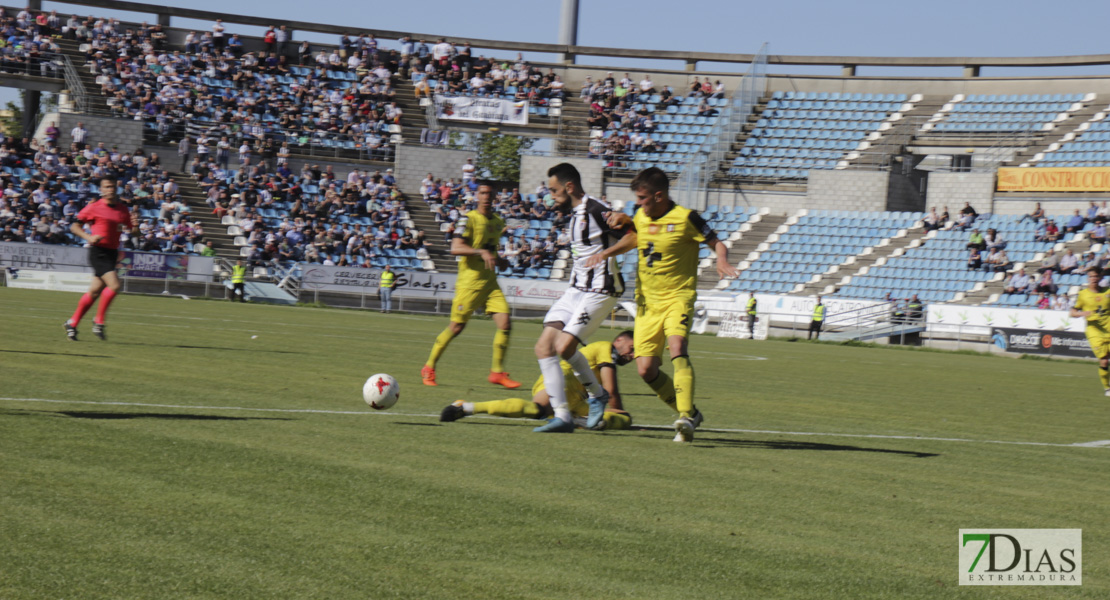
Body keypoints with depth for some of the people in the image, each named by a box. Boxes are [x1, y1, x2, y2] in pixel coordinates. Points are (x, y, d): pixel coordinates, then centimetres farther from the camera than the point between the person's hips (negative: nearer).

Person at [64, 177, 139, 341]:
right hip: (98, 252, -6)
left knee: (95, 292, 9)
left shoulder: (122, 210, 11)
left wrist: (135, 226, -8)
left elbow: (134, 234, 15)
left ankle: (72, 324, 21)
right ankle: (99, 321, -7)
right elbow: (74, 226, -1)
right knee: (114, 285, -21)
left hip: (112, 253, 6)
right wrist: (89, 237, -18)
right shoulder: (94, 207, -3)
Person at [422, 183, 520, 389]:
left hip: (490, 282, 6)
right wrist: (481, 252, -31)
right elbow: (456, 248, -19)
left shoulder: (498, 221, 13)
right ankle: (429, 368, 13)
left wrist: (500, 261, 11)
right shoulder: (470, 219, -9)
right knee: (456, 327, -2)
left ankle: (497, 372, 1)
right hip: (470, 281, -6)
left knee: (505, 324, -8)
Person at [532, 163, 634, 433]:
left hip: (599, 292, -10)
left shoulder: (596, 210, -16)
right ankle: (562, 416, 0)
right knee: (544, 347, -2)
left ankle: (597, 395, 7)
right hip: (576, 289, 10)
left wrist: (607, 252, -31)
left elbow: (634, 236, -22)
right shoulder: (576, 212, 14)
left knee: (564, 347, -18)